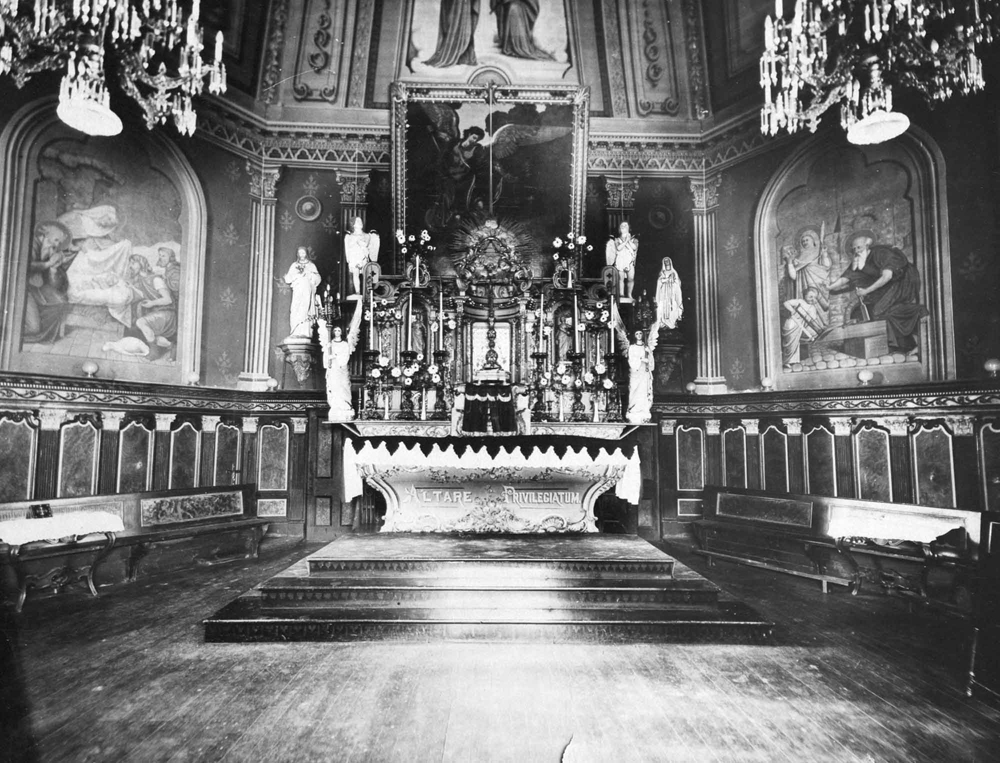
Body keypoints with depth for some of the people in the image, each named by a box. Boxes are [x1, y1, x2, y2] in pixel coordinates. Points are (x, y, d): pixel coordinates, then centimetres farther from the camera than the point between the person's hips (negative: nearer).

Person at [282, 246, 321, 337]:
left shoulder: (311, 265, 17)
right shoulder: (294, 265, 18)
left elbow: (318, 279, 6)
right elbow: (287, 279, 8)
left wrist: (308, 273, -5)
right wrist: (297, 273, -6)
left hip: (308, 292, 0)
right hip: (297, 292, 0)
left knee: (306, 312, -12)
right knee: (296, 312, -14)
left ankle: (305, 334, -17)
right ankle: (296, 333, -21)